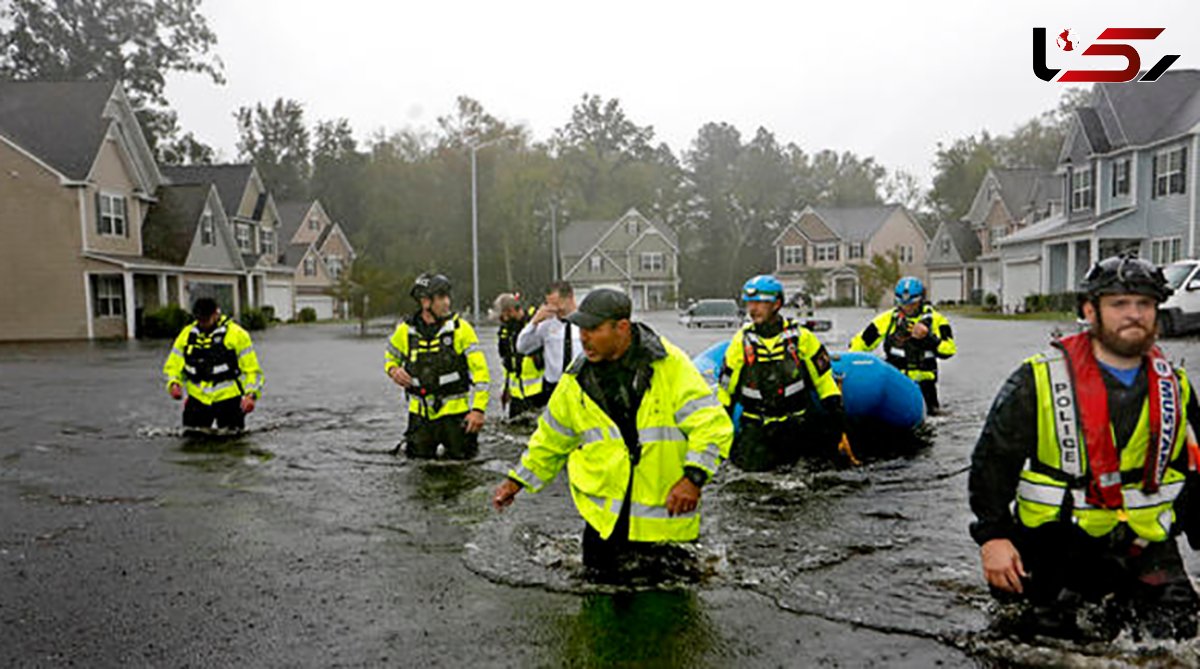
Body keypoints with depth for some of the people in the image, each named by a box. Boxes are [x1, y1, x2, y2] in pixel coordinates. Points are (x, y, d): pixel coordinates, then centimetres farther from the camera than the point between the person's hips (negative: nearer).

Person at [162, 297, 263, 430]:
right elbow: (173, 365, 16)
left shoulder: (237, 334, -4)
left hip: (228, 399, -3)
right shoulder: (187, 334, 8)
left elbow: (252, 370, -3)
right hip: (197, 399, 3)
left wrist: (251, 394, -17)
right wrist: (174, 383, -5)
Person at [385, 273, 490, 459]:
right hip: (421, 412, 2)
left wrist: (478, 409, -18)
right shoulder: (405, 331, -1)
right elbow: (390, 357, 18)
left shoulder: (461, 328, -9)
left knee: (460, 457, 5)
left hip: (455, 410, -2)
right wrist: (393, 370, -6)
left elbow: (480, 370, -11)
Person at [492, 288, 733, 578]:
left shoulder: (670, 365, -11)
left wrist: (693, 477, -25)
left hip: (666, 518, -2)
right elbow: (551, 439, 15)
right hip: (604, 518, 3)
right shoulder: (578, 379, 2)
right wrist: (517, 480, 18)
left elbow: (712, 423, -13)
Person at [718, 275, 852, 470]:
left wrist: (836, 410, 3)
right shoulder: (741, 341, 0)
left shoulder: (801, 337, -1)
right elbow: (725, 387, 8)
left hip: (797, 419, 1)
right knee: (751, 463, -21)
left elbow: (824, 378, 7)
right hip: (757, 423, 0)